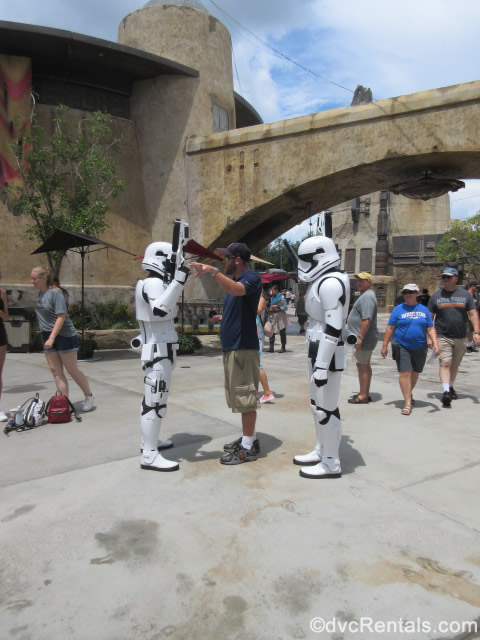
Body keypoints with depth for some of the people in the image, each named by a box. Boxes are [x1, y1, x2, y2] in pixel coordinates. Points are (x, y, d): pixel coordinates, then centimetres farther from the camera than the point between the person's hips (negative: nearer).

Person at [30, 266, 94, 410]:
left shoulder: (55, 293, -15)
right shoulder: (41, 294, 9)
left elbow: (61, 317, -20)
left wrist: (52, 338, -25)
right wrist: (47, 337, 16)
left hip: (64, 336, -8)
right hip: (48, 336, 8)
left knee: (72, 370, 1)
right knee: (56, 371, 5)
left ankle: (89, 397, 18)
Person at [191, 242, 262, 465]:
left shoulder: (251, 278, -11)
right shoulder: (234, 281, 17)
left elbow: (236, 290, -35)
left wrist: (212, 271, -38)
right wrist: (223, 318, 12)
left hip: (244, 348, -10)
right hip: (230, 347, 10)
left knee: (245, 397, -3)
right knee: (240, 397, 15)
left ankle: (248, 448, 6)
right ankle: (248, 439, 27)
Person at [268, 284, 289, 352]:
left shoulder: (282, 297, -7)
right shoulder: (272, 298, 12)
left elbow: (285, 307, -10)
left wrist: (277, 307, -20)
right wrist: (270, 309, 3)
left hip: (280, 317, -6)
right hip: (273, 316, 6)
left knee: (282, 333, 2)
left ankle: (283, 347, 10)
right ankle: (271, 347, -2)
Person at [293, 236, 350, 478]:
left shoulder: (331, 283, -18)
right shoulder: (321, 281, 13)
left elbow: (333, 328, -23)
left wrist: (322, 365, -24)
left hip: (327, 353, -10)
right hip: (318, 349, 10)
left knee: (326, 408, -1)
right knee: (317, 404, 18)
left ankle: (331, 463, 11)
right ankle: (321, 451, 32)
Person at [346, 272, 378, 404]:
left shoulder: (367, 297, -18)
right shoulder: (364, 295, 17)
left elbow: (367, 319, -26)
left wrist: (360, 337, -27)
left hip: (364, 338, -11)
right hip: (365, 338, 11)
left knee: (362, 365, -5)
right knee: (365, 365, 15)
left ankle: (363, 396, 1)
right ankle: (365, 393, 25)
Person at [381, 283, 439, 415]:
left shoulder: (424, 309, 8)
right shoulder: (398, 309, 0)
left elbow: (430, 328, 7)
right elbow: (390, 328, 0)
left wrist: (435, 343, -5)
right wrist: (385, 345, -3)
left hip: (420, 348, 3)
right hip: (402, 347, -3)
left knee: (415, 373, 14)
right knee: (404, 373, -11)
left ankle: (408, 394, 38)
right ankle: (407, 403, -6)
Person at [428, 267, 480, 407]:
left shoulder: (465, 294, 5)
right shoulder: (436, 295, 3)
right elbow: (430, 317, 4)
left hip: (460, 337, 2)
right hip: (443, 336, -2)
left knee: (455, 364, 14)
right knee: (445, 363, -14)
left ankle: (450, 387, 33)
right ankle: (445, 392, -19)